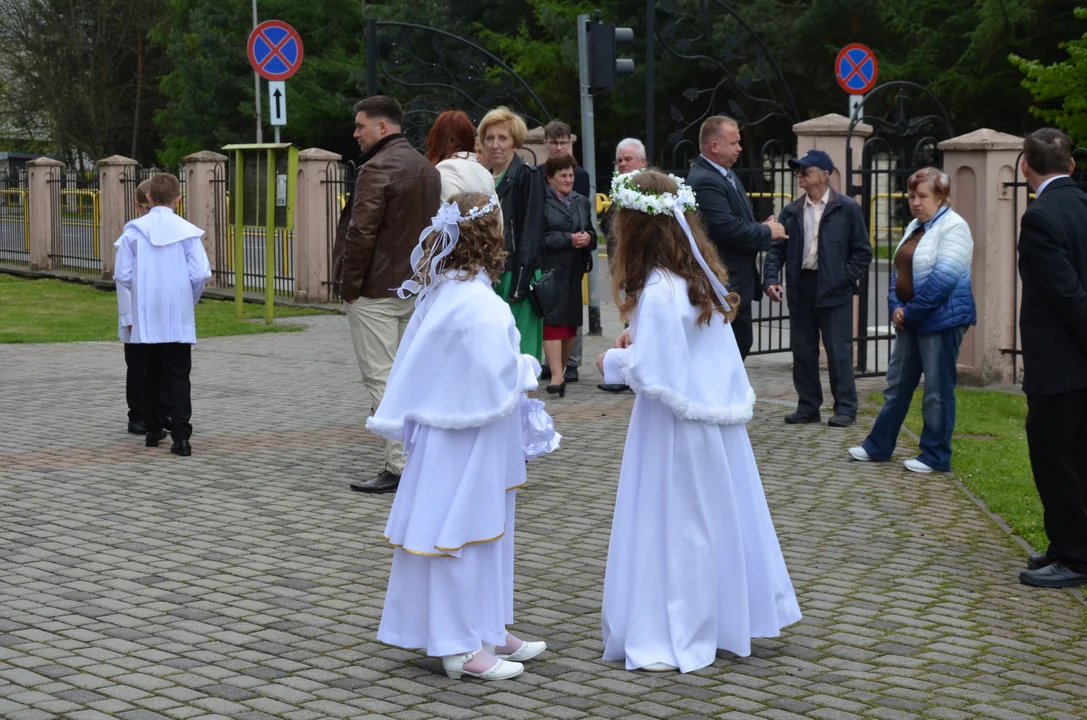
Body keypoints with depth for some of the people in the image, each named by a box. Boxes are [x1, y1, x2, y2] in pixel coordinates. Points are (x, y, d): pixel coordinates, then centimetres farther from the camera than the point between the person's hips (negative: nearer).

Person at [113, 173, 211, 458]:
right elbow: (200, 274, -10)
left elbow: (123, 275, -3)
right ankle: (181, 436, -10)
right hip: (179, 317, -1)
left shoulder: (134, 230, -4)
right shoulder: (187, 230, -7)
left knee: (151, 374, 16)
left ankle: (153, 430, 25)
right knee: (178, 376, 1)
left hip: (146, 317, 1)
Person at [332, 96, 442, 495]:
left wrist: (348, 285, -12)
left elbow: (361, 234, -20)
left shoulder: (377, 169, -15)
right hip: (415, 288, 9)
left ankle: (399, 467, -9)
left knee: (381, 378, -6)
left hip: (376, 290, -9)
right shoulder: (428, 168, 14)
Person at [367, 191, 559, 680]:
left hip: (443, 433, 10)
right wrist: (527, 371, -6)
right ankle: (462, 646, 9)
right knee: (465, 534, -1)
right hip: (469, 443, -9)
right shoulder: (482, 305, -23)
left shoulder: (439, 294, 6)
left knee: (484, 535, 18)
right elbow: (498, 381, -26)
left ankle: (488, 633, 29)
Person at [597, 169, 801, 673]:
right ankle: (741, 615, 29)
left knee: (672, 527, 1)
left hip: (676, 428, -9)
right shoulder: (700, 274, 5)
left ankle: (671, 639, 9)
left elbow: (651, 375, -25)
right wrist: (640, 340, 8)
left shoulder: (659, 291, -22)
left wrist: (614, 362, -8)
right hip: (719, 416, 9)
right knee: (721, 518, 18)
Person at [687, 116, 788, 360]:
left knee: (742, 342, 15)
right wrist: (766, 232, -13)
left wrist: (761, 228, 1)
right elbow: (727, 228, -27)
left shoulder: (726, 174, 13)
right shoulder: (704, 182, -20)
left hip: (738, 281, 10)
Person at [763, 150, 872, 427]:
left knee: (839, 351, -2)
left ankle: (845, 407, 6)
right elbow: (776, 249, 6)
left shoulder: (847, 209, 0)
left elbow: (862, 251, 0)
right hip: (800, 289, 4)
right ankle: (808, 406, 17)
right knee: (803, 351, 8)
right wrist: (771, 279, -8)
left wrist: (845, 278, -9)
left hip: (834, 291, -4)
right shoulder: (791, 212, 10)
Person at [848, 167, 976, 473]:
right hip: (911, 320, 9)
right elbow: (899, 270, 15)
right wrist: (896, 307, -1)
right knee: (897, 384, 14)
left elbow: (943, 279, -21)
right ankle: (878, 446, 22)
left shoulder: (953, 227, -13)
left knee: (937, 390, -1)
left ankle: (935, 457, 7)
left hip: (942, 319, -9)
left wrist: (911, 311, -16)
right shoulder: (914, 227, 14)